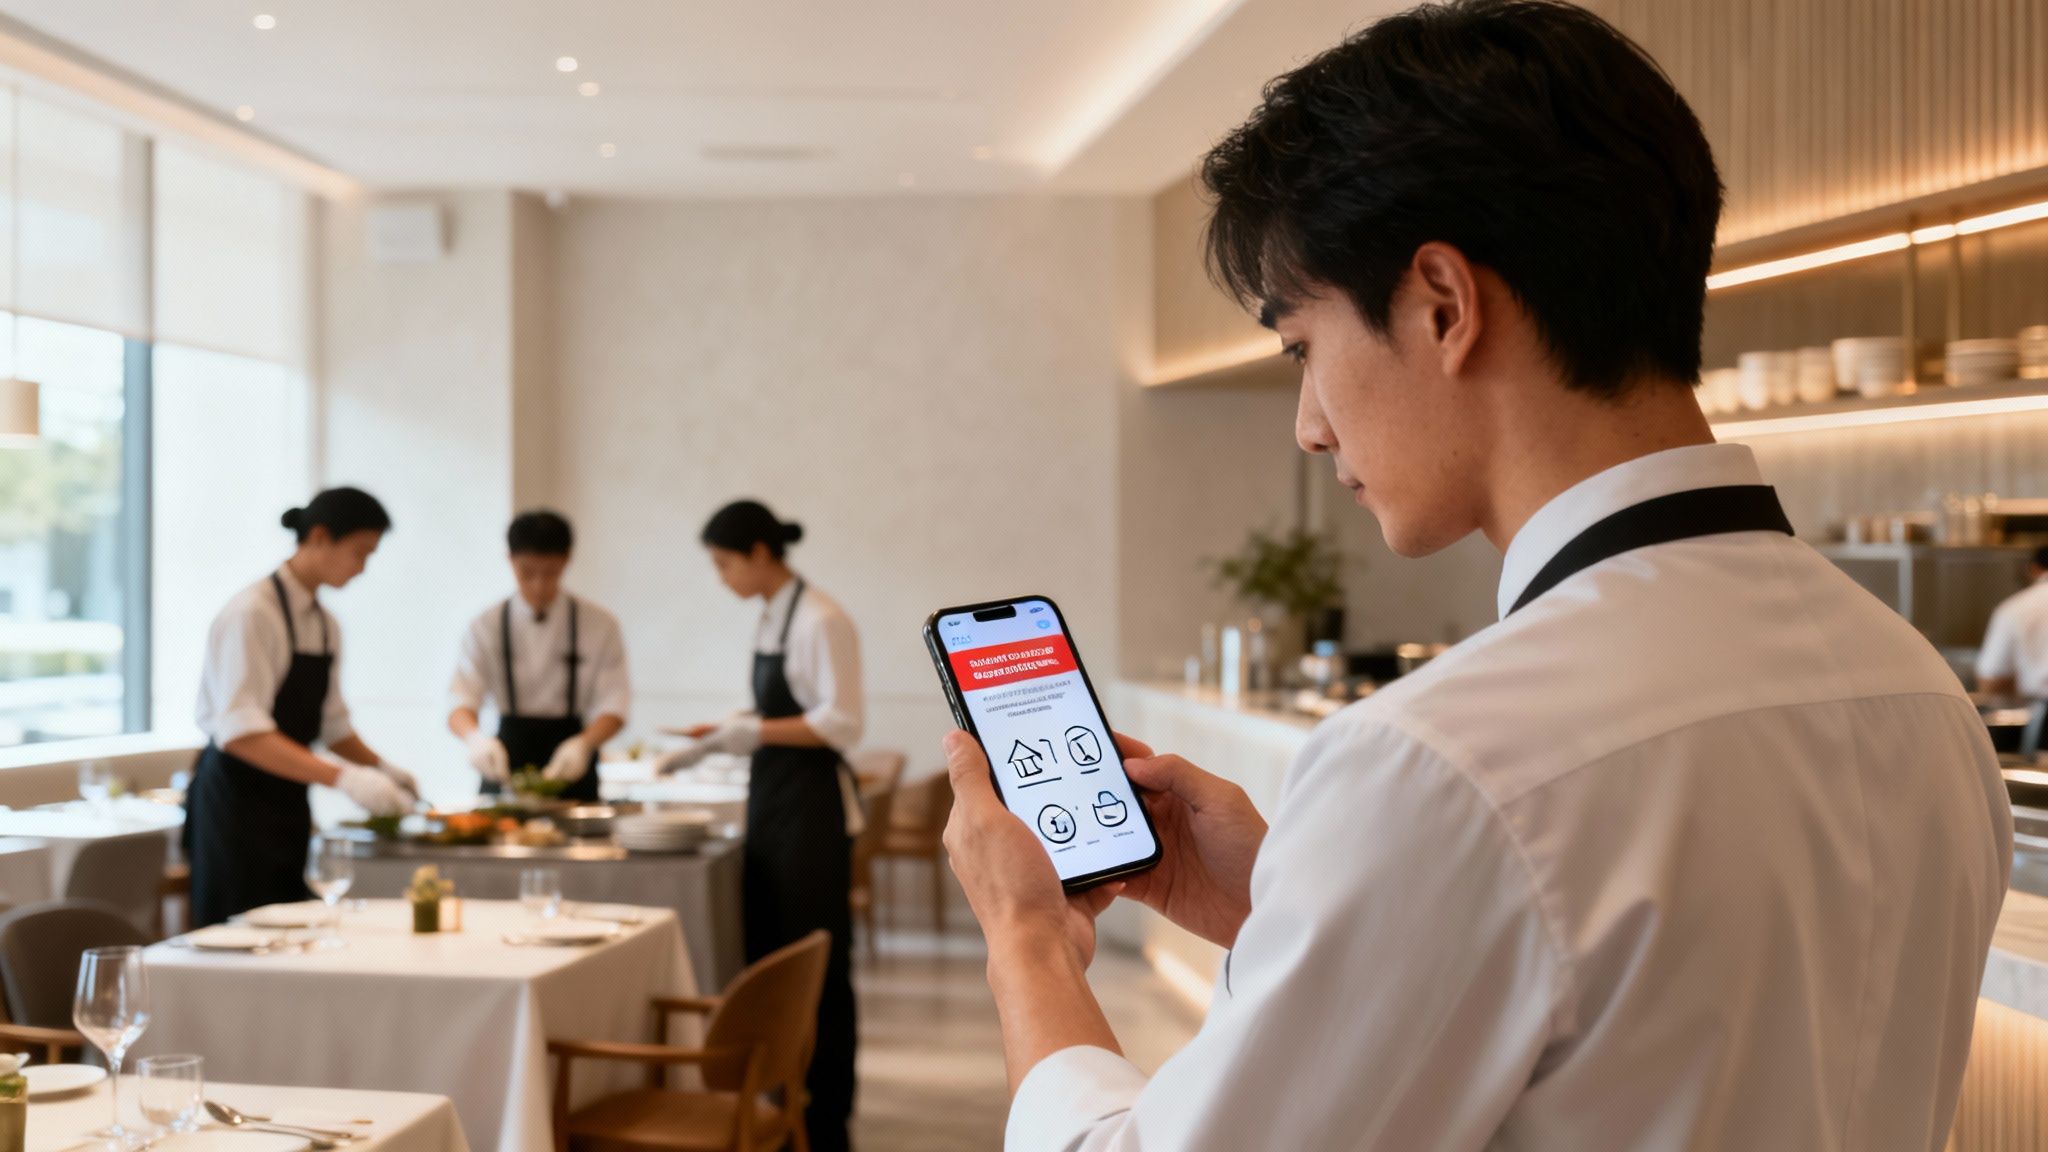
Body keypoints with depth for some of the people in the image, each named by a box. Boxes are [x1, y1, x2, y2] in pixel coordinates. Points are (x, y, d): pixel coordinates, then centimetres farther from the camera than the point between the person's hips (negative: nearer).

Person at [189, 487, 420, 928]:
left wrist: (380, 768, 3)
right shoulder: (253, 613, -16)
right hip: (237, 804, -8)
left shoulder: (324, 623, 11)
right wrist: (344, 778, -31)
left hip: (287, 805, 8)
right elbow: (240, 732, -25)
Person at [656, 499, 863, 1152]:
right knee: (767, 957, 11)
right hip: (770, 798, 9)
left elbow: (841, 725, -19)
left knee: (818, 967, -1)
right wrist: (719, 737, 8)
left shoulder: (821, 621, -15)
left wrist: (755, 732, -21)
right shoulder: (771, 616, 12)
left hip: (812, 804, -9)